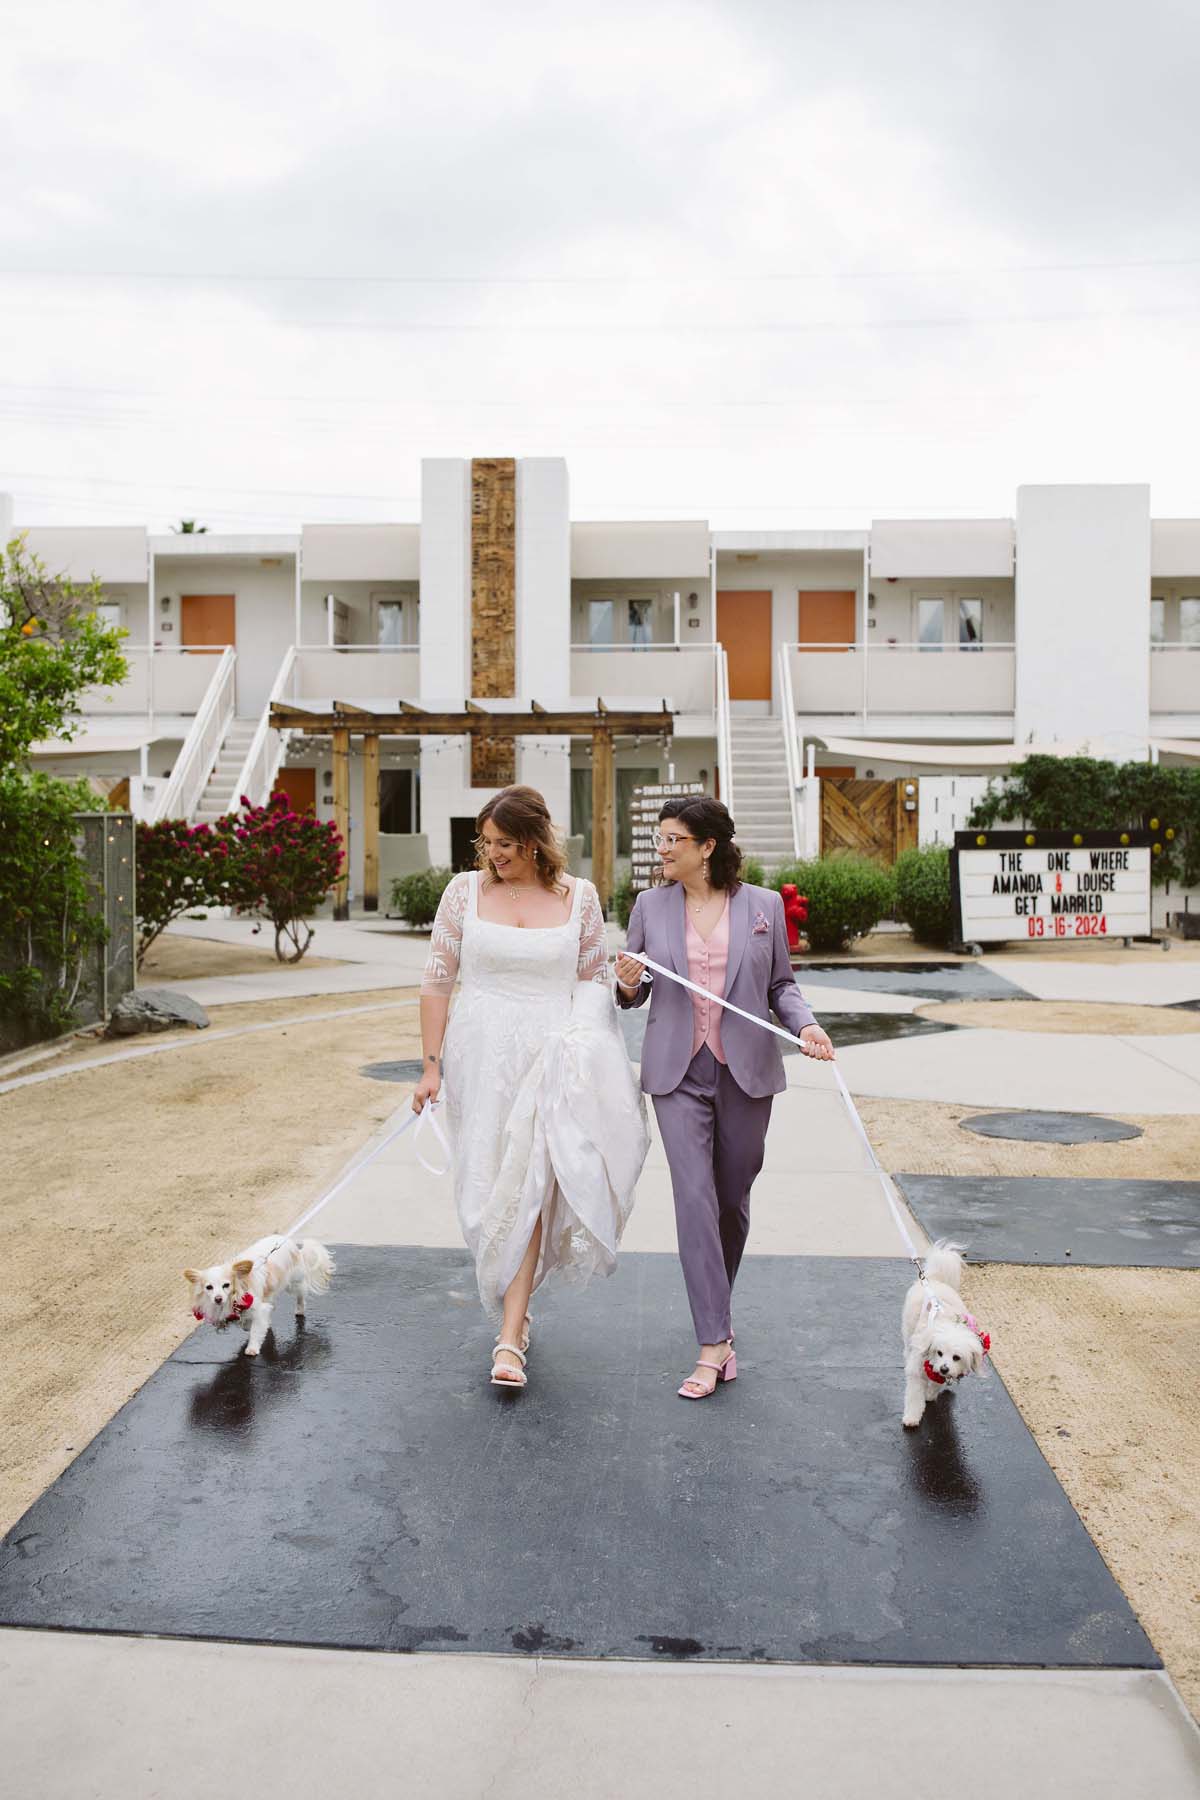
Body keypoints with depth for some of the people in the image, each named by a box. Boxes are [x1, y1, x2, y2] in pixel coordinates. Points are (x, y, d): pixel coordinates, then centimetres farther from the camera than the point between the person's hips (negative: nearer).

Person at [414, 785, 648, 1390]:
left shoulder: (579, 897, 1)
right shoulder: (465, 890, 2)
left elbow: (594, 978, 9)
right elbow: (436, 980, 4)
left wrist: (577, 1039, -9)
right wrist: (431, 1065, 0)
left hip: (551, 1058, -1)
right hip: (481, 1056, 2)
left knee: (528, 1187, -9)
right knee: (488, 1187, 9)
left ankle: (509, 1339, -5)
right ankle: (515, 1309, 31)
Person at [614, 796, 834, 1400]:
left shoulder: (763, 905, 2)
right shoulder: (650, 905, 4)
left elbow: (781, 984, 9)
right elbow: (631, 994, 11)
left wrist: (805, 1024, -10)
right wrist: (628, 983, -12)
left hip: (746, 1072, 0)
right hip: (678, 1072, 0)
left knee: (732, 1199, 11)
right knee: (694, 1198, -10)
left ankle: (717, 1308, 37)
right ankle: (715, 1344, -6)